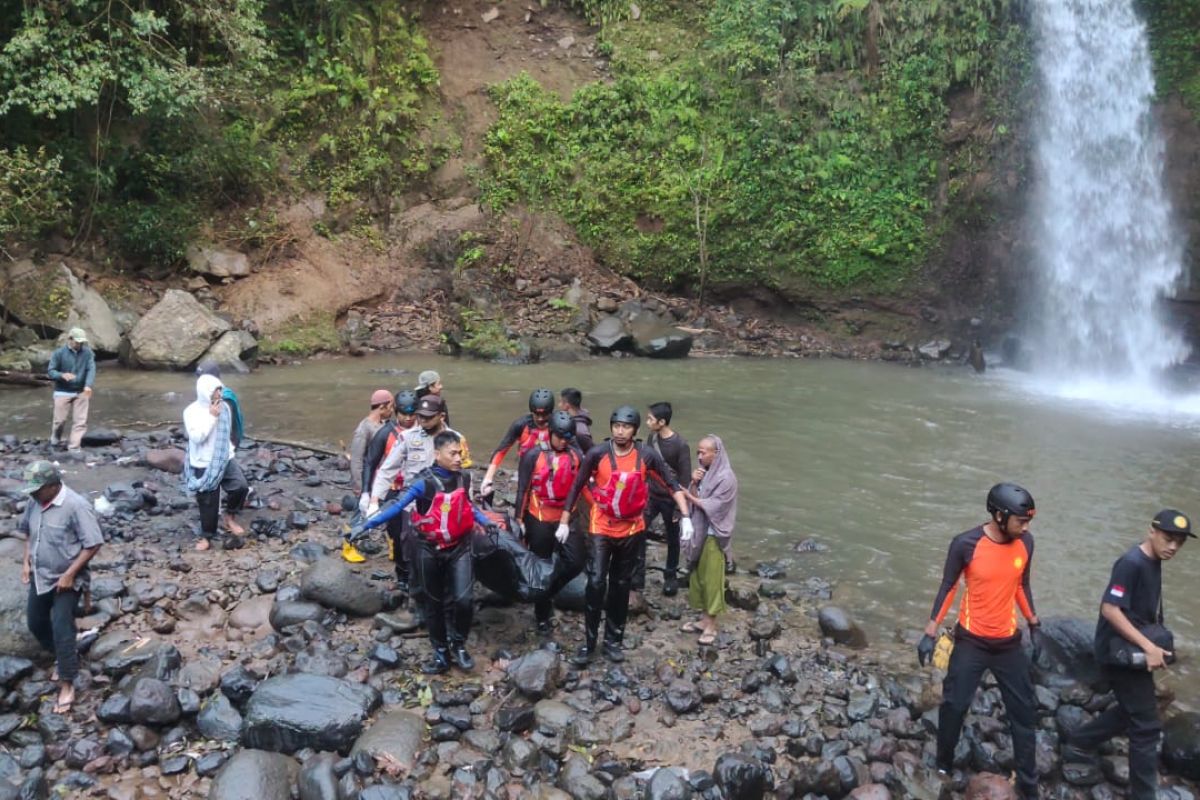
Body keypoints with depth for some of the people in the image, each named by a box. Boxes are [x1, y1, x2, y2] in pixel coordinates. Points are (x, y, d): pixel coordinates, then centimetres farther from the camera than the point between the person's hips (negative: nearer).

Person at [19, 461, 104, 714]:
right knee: (35, 623, 17)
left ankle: (67, 685, 5)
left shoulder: (76, 506, -25)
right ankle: (63, 656, 42)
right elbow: (29, 531, 15)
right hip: (40, 577, 7)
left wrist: (69, 574, -23)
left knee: (62, 629, -7)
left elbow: (93, 544, -22)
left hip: (66, 580, -7)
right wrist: (26, 562, 4)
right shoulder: (35, 501, -3)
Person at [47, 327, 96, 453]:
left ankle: (74, 447, 6)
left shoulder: (87, 352, -3)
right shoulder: (59, 353, -5)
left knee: (80, 421, -1)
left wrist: (88, 385, -28)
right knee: (60, 419, 4)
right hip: (63, 392, -1)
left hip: (81, 392, 1)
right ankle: (55, 440, 32)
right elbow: (50, 371, -4)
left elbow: (91, 369, -11)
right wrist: (62, 375, -27)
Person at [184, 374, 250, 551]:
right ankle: (206, 536, 25)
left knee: (241, 486, -18)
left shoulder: (224, 407, 0)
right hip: (204, 464, -3)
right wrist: (211, 416, -22)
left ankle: (230, 516, 8)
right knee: (208, 502, 6)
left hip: (225, 458, 3)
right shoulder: (191, 411, -13)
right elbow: (196, 437, -23)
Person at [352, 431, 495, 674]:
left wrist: (485, 521, 0)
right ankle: (441, 652, 28)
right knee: (434, 603, 11)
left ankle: (459, 645, 16)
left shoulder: (464, 478, -6)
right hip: (428, 549, -2)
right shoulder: (423, 482, -19)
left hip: (459, 547, 2)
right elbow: (397, 506, -20)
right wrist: (366, 525, -27)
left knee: (463, 599, -10)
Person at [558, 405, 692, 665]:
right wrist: (564, 522, -2)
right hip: (601, 528, -2)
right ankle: (588, 643, 2)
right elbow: (576, 487, -4)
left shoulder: (647, 455, -11)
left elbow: (672, 484, -2)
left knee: (621, 586, 11)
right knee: (596, 583, -9)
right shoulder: (597, 454, -14)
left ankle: (614, 640, 23)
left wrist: (685, 517, -11)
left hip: (632, 529, 2)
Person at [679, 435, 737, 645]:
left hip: (714, 535, -7)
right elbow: (693, 499, 4)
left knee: (711, 578, 1)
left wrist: (690, 496, -11)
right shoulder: (704, 472, 5)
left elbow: (712, 507, -19)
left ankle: (711, 625, 12)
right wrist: (694, 483, -13)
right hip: (699, 532, 7)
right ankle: (704, 619, 26)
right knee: (698, 576, 14)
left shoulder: (726, 477, -17)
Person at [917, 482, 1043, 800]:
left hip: (1009, 642, 4)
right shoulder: (966, 544, -20)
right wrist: (930, 634, -9)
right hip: (971, 641, -3)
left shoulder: (1025, 542, -8)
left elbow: (1022, 585, 9)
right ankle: (943, 765, 27)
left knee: (1023, 710, 9)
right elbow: (948, 588, -8)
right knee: (954, 704, 4)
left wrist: (1035, 627, 12)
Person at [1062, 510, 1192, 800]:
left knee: (1132, 711, 22)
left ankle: (1078, 743, 34)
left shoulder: (1153, 562, 7)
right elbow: (1110, 609, -27)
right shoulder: (1132, 563, -22)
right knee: (1146, 725, 0)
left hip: (1135, 650, 9)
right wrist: (1149, 647, -26)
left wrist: (1154, 645, 9)